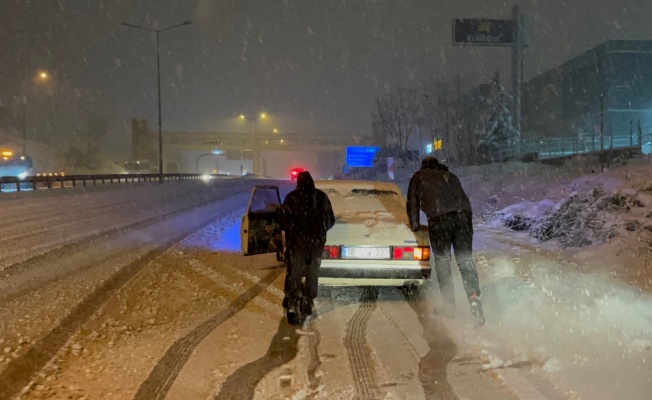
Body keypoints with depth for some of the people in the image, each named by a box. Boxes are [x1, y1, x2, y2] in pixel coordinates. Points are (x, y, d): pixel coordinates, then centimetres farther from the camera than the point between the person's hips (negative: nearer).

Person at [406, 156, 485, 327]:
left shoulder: (419, 177, 25)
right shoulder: (451, 176, 34)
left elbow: (412, 203, 23)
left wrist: (414, 224, 34)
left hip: (439, 217, -3)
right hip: (463, 214, 3)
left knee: (442, 260, 8)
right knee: (465, 260, 5)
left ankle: (449, 303, 7)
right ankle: (474, 296, -14)